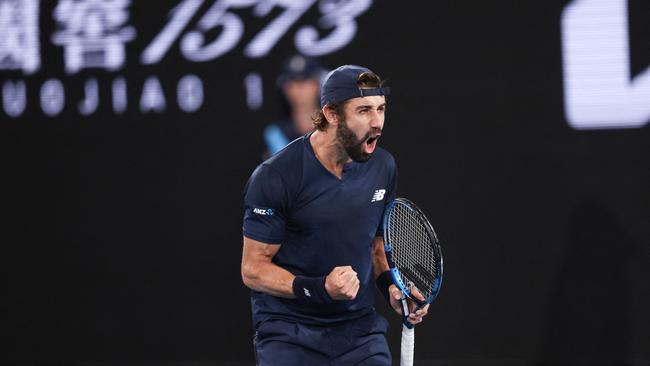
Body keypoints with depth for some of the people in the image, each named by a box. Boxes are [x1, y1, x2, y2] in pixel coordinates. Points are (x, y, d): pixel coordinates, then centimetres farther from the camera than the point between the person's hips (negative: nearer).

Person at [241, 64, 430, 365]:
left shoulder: (383, 167, 3)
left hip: (361, 329, 4)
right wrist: (320, 289, -25)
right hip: (289, 336, -4)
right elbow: (253, 269, -12)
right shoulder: (275, 178, -15)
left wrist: (391, 287, 0)